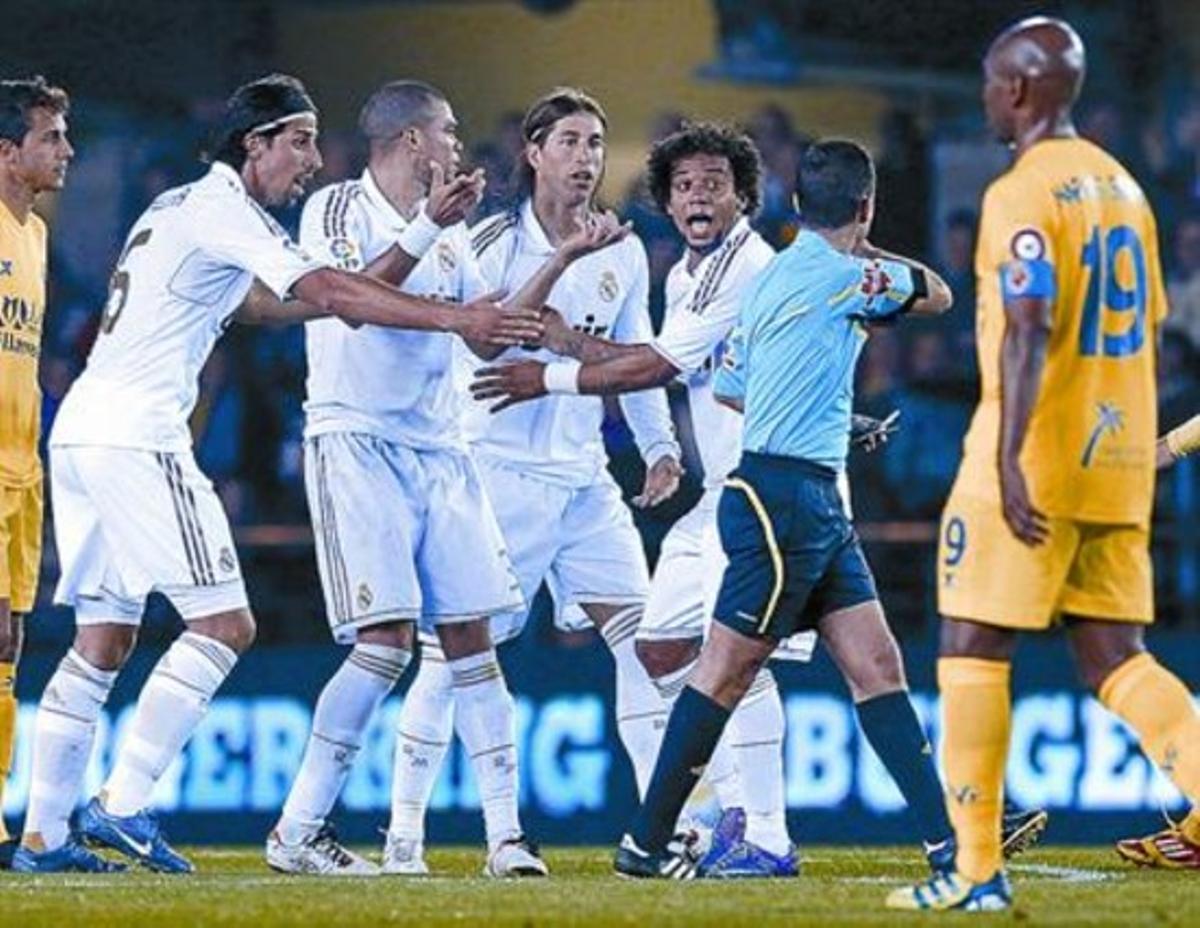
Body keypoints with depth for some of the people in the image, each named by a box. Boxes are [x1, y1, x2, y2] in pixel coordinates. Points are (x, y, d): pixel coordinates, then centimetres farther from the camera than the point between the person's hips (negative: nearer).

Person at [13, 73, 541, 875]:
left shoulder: (179, 207, 22)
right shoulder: (222, 209, -7)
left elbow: (249, 303, 34)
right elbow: (327, 291, -18)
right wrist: (454, 319, -21)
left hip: (81, 428, 10)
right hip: (136, 433, -10)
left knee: (103, 641, 10)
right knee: (224, 623, -9)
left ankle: (43, 834, 7)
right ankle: (123, 803, -14)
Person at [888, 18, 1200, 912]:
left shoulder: (1023, 194, -12)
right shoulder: (1121, 186, 14)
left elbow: (1030, 329, -23)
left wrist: (1009, 456, -28)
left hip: (1035, 467, -8)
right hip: (1117, 468, 8)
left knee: (972, 653, 1)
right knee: (1115, 660, 10)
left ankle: (978, 869, 0)